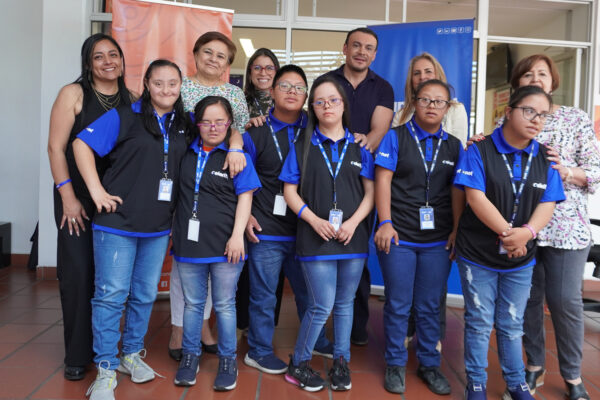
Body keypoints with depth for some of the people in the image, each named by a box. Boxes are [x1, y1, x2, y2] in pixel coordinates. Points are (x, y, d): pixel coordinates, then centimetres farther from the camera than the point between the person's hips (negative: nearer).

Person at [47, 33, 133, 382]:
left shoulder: (131, 100, 7)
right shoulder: (74, 94, -3)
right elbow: (56, 147, -6)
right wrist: (68, 197, -11)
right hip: (77, 198, -3)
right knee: (77, 273, -1)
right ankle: (77, 355, 13)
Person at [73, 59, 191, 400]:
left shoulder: (185, 126, 9)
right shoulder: (124, 117, -4)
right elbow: (82, 144, -7)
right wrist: (97, 190, -11)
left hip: (159, 229, 4)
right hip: (118, 223, -4)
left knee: (145, 295, 13)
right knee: (111, 295, -1)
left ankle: (132, 354, 32)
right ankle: (106, 370, 12)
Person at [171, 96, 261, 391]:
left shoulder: (237, 155, -3)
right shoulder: (187, 154, 8)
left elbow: (245, 198, -6)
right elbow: (180, 194, 18)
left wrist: (237, 235, -13)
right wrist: (174, 231, 12)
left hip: (224, 244, -3)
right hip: (189, 242, 3)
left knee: (224, 305, 7)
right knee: (192, 303, 14)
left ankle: (228, 360, 22)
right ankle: (190, 356, 29)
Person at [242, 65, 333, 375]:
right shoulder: (256, 134, 0)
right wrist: (246, 215, -6)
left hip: (305, 228, 3)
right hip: (266, 230, -3)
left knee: (309, 291, 17)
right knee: (264, 294, 6)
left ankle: (317, 341, 37)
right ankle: (259, 351, 24)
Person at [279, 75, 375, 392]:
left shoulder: (359, 146, 8)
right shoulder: (302, 146, 5)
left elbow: (371, 192, 5)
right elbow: (290, 190, 2)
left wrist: (353, 222, -10)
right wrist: (314, 220, -12)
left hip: (353, 238, 2)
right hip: (316, 238, -2)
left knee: (344, 304, 11)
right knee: (322, 307, -3)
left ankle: (341, 362, 28)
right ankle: (298, 364, 17)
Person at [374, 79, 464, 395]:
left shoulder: (454, 146, 11)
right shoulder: (395, 137, 3)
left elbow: (458, 191, 8)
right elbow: (383, 180, -4)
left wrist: (456, 230, 1)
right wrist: (385, 223, -12)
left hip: (438, 239, 3)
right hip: (399, 237, -2)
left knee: (430, 306, 10)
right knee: (398, 305, 6)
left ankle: (429, 364, 26)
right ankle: (395, 364, 22)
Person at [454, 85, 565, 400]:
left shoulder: (545, 159, 4)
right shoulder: (480, 151, -8)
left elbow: (548, 203, -3)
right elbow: (475, 197, -17)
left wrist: (527, 232, -23)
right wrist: (507, 233, -22)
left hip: (521, 258, 4)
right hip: (478, 255, -3)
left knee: (512, 324, 16)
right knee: (479, 323, 8)